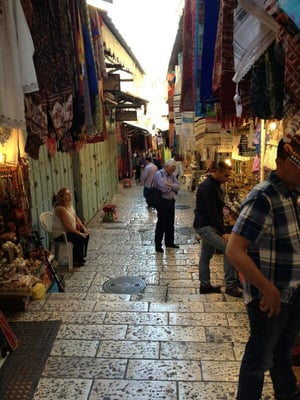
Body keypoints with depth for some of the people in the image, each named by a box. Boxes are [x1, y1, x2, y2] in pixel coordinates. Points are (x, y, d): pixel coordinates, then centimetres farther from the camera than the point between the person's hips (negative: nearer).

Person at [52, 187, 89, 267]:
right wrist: (79, 233, -23)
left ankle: (81, 257, 17)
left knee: (86, 234, 4)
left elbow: (76, 218, 12)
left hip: (68, 230, 10)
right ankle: (75, 261, -5)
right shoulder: (61, 209, -26)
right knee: (80, 238, -23)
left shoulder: (69, 205, 3)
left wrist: (83, 228, 1)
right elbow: (67, 226, -28)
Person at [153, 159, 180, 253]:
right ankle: (158, 245, 7)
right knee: (161, 224, -2)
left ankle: (169, 242, 28)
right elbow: (164, 188, -21)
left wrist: (170, 185, -15)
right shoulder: (159, 174, -12)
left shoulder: (172, 175, 12)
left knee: (170, 223, 15)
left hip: (171, 201, 8)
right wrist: (173, 186, -4)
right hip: (162, 202, -8)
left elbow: (178, 186, 2)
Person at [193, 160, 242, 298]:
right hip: (205, 226, -10)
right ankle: (231, 285, -10)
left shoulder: (215, 185, 13)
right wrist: (223, 232, -22)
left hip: (209, 226, 10)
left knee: (206, 255, 15)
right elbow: (212, 212, -23)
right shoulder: (207, 187, -19)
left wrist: (221, 229, 15)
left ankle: (205, 285, 25)